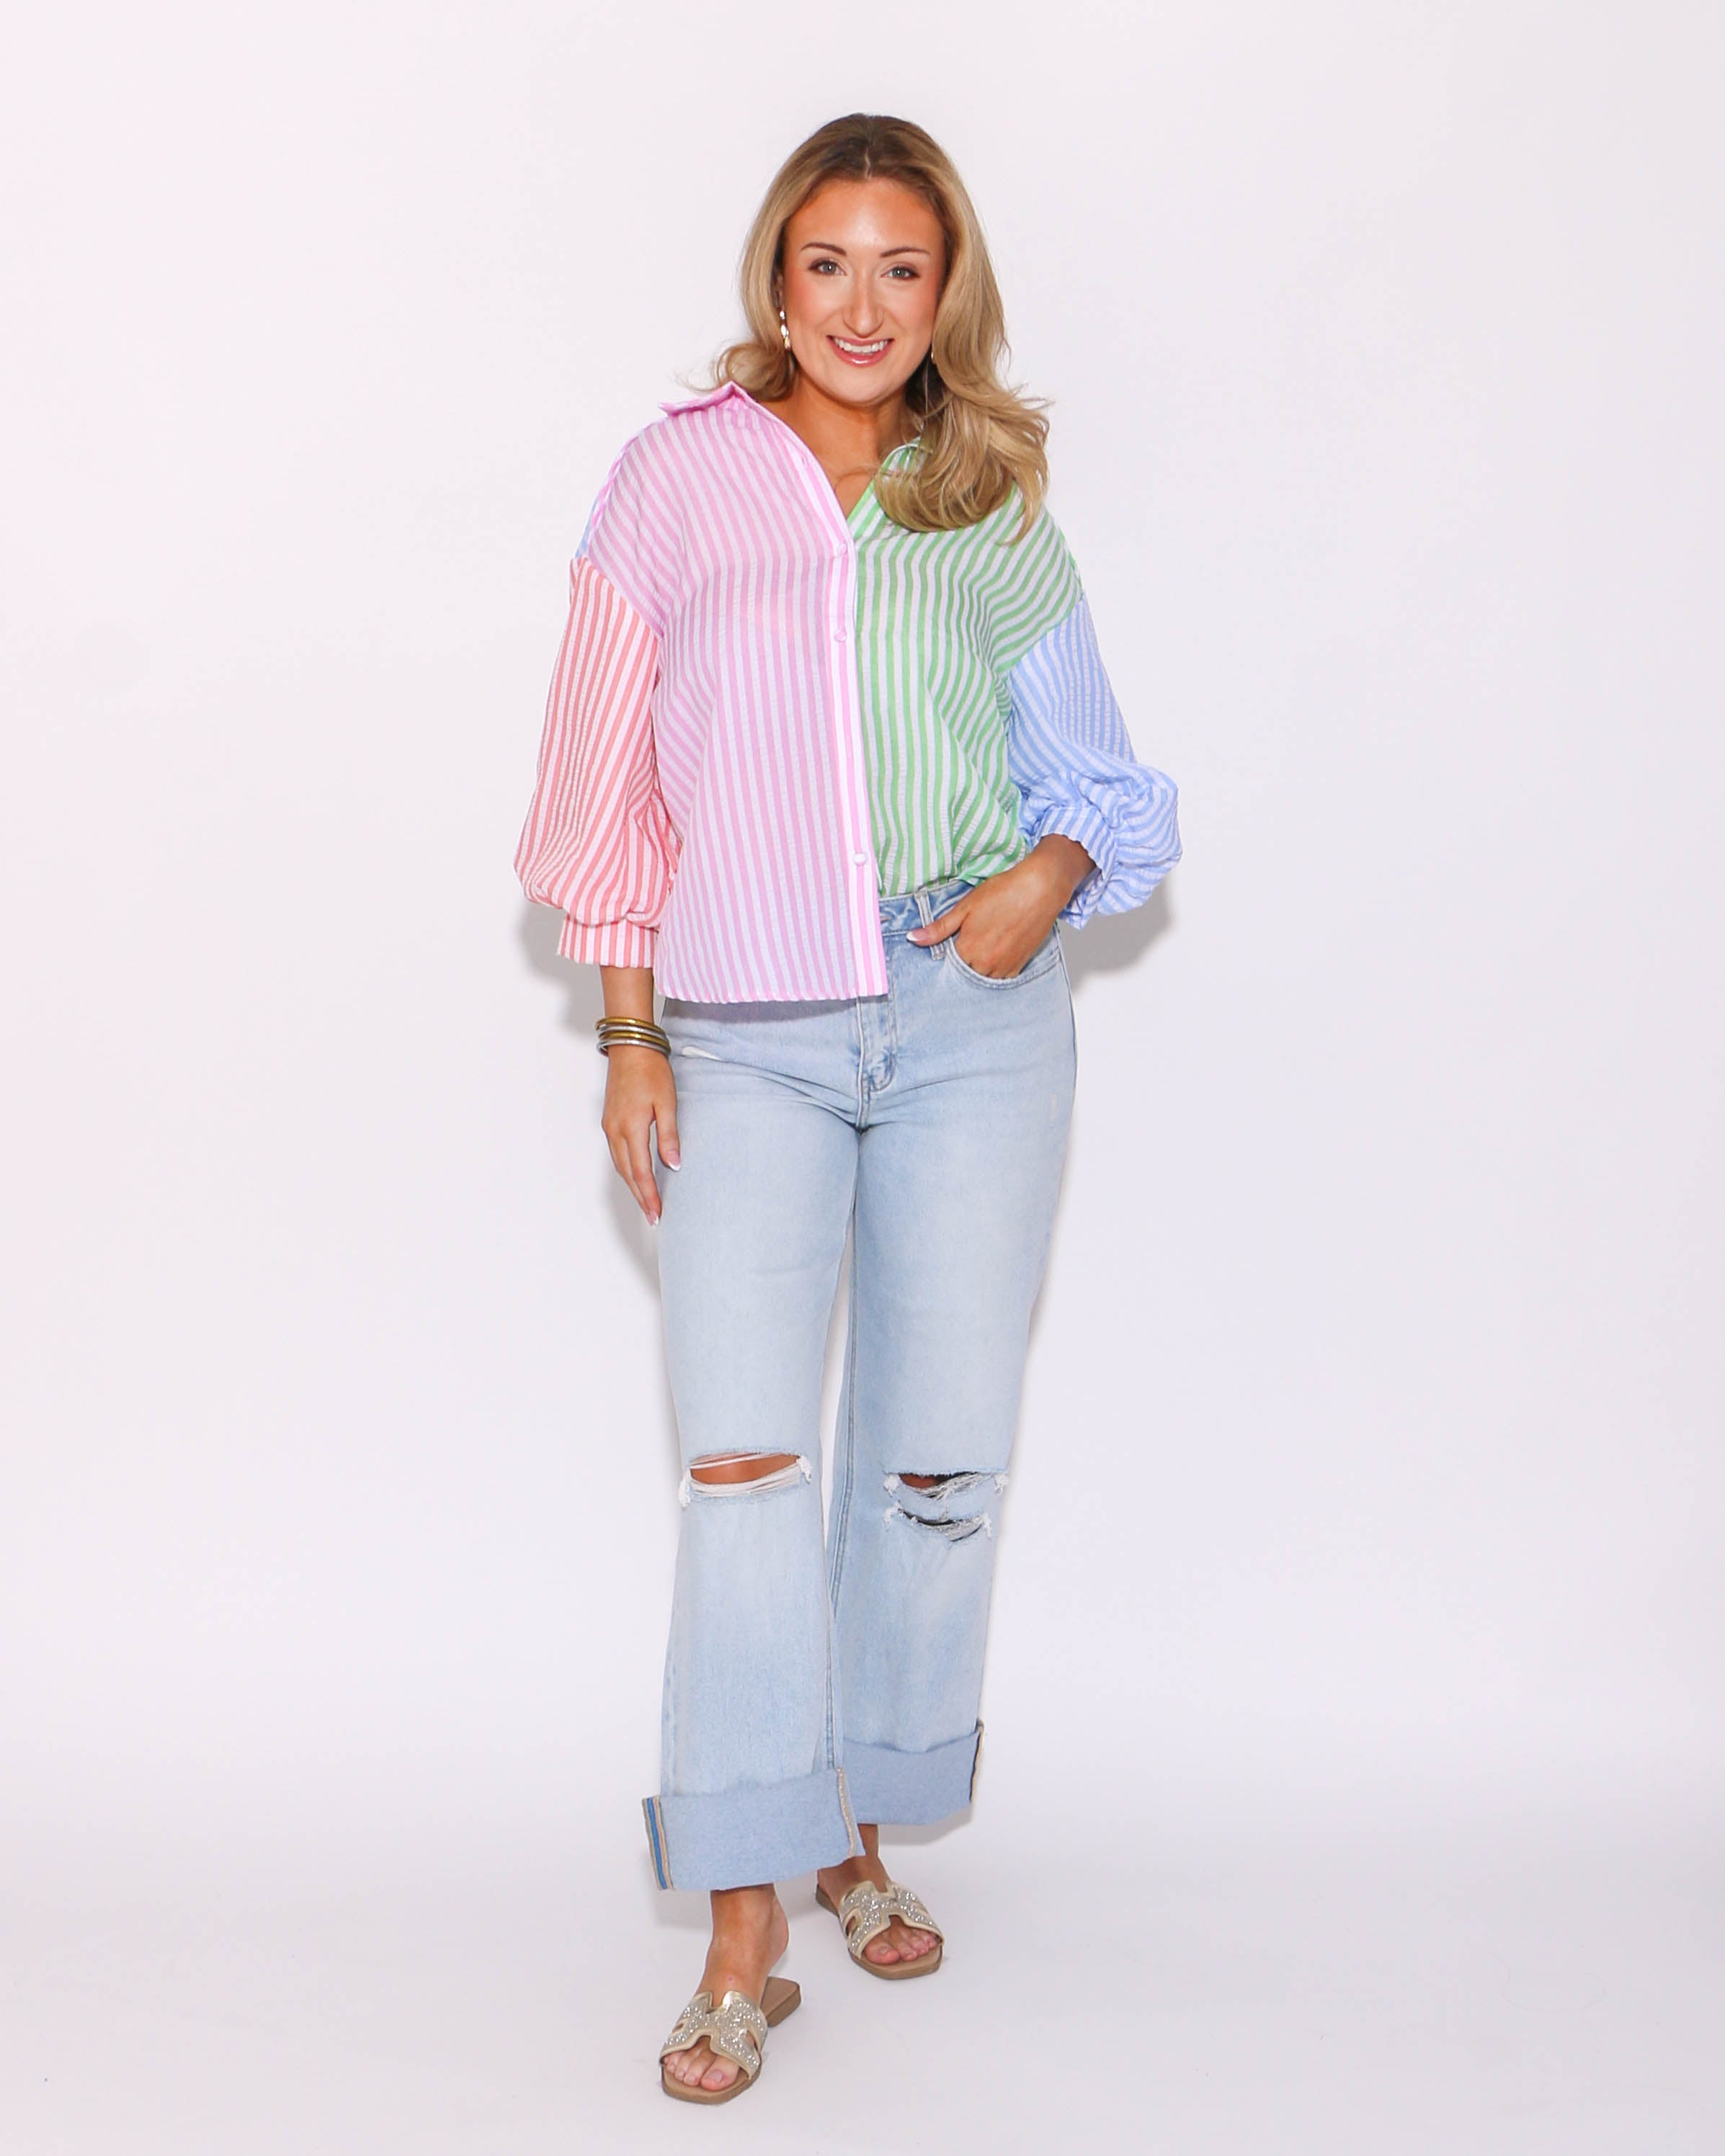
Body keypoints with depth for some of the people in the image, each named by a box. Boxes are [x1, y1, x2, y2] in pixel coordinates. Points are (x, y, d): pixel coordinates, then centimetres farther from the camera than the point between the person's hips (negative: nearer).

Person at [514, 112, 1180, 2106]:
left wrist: (1057, 867, -9)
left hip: (976, 1019, 2)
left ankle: (862, 1834, 26)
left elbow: (1084, 761, 14)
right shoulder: (680, 475, 5)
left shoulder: (999, 513, 9)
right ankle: (744, 1936, 1)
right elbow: (613, 767, 6)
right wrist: (629, 1028, 1)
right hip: (747, 1034, -1)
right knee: (743, 1460, -8)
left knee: (938, 1464, 6)